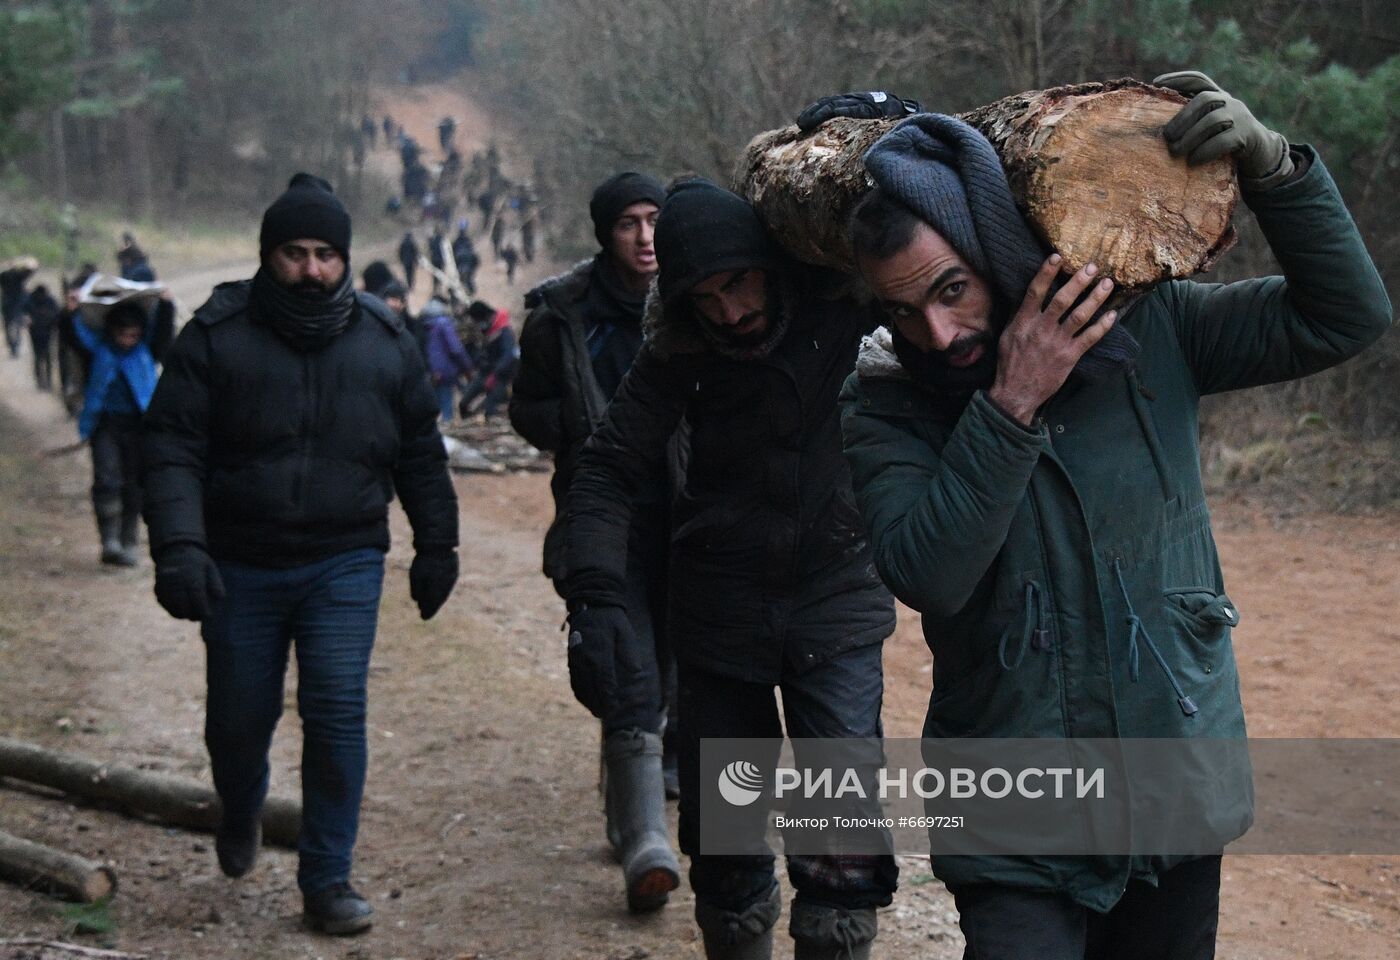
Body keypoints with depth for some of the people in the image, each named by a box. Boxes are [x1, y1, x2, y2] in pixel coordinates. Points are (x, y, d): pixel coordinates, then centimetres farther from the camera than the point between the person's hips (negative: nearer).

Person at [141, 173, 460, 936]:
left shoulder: (384, 343, 2)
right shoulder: (216, 336, -5)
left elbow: (420, 455, 11)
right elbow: (172, 449, -9)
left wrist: (436, 548, 12)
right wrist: (179, 546, -20)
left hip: (345, 565, 0)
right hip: (241, 568, 0)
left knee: (338, 714, -9)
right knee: (239, 717, 11)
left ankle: (327, 879, 4)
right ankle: (240, 812, 45)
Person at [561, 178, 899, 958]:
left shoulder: (838, 301, -9)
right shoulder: (679, 354, -7)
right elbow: (609, 469, -8)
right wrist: (596, 596, -23)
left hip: (837, 600, -1)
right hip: (722, 609, 1)